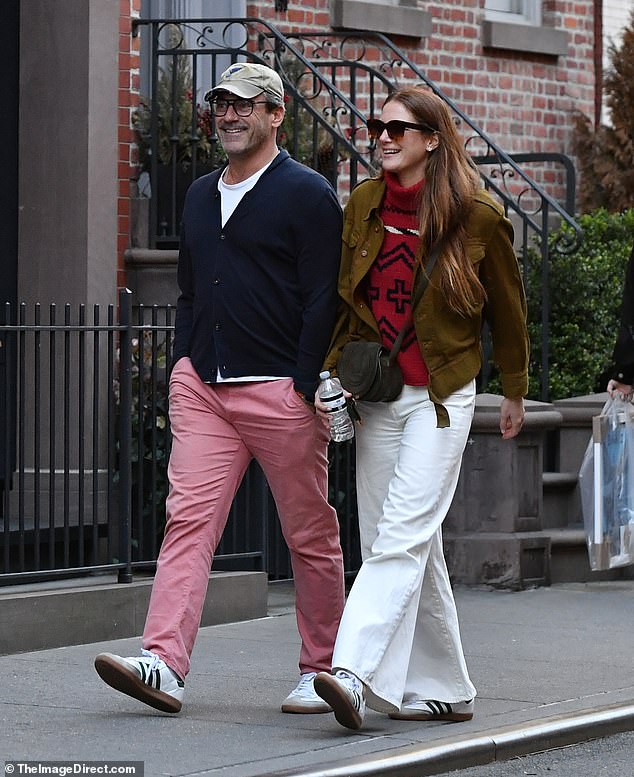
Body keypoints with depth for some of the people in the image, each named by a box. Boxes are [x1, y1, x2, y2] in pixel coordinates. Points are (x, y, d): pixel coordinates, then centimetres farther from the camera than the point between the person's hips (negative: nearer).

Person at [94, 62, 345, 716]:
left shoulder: (307, 194, -3)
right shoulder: (200, 196, 18)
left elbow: (323, 301, -9)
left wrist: (305, 388, -15)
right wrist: (183, 371, 15)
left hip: (279, 392, -6)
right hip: (203, 389, 6)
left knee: (310, 534, 3)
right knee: (188, 519, -8)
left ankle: (321, 671, 13)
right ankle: (164, 664, -18)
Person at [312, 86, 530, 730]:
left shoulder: (477, 216, -6)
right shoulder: (363, 205, 6)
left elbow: (506, 308, 6)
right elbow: (343, 298, 12)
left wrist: (514, 392, 15)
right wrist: (330, 373, -1)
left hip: (441, 398, -5)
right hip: (376, 395, 5)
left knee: (400, 539, -16)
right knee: (403, 545, 7)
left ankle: (355, 676, -28)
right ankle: (445, 689, 17)